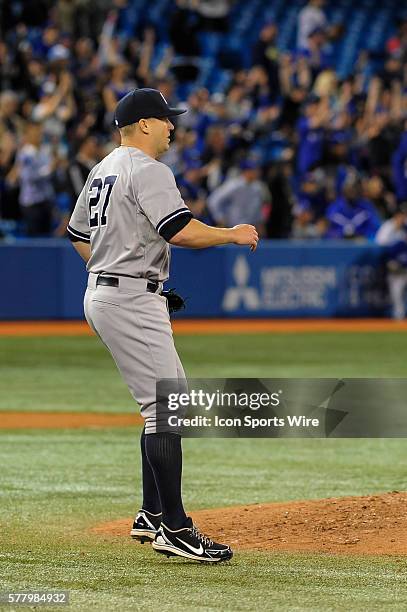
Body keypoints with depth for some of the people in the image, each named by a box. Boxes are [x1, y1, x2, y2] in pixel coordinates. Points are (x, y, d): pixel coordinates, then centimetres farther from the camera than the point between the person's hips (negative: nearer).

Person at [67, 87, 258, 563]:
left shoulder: (102, 171, 17)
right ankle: (174, 530, -13)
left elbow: (78, 236, 25)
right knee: (166, 408, -11)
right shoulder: (147, 170, -14)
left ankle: (152, 516, 18)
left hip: (100, 295, 11)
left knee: (173, 400, 17)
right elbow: (181, 232, -24)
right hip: (132, 303, -11)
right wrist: (234, 235, -9)